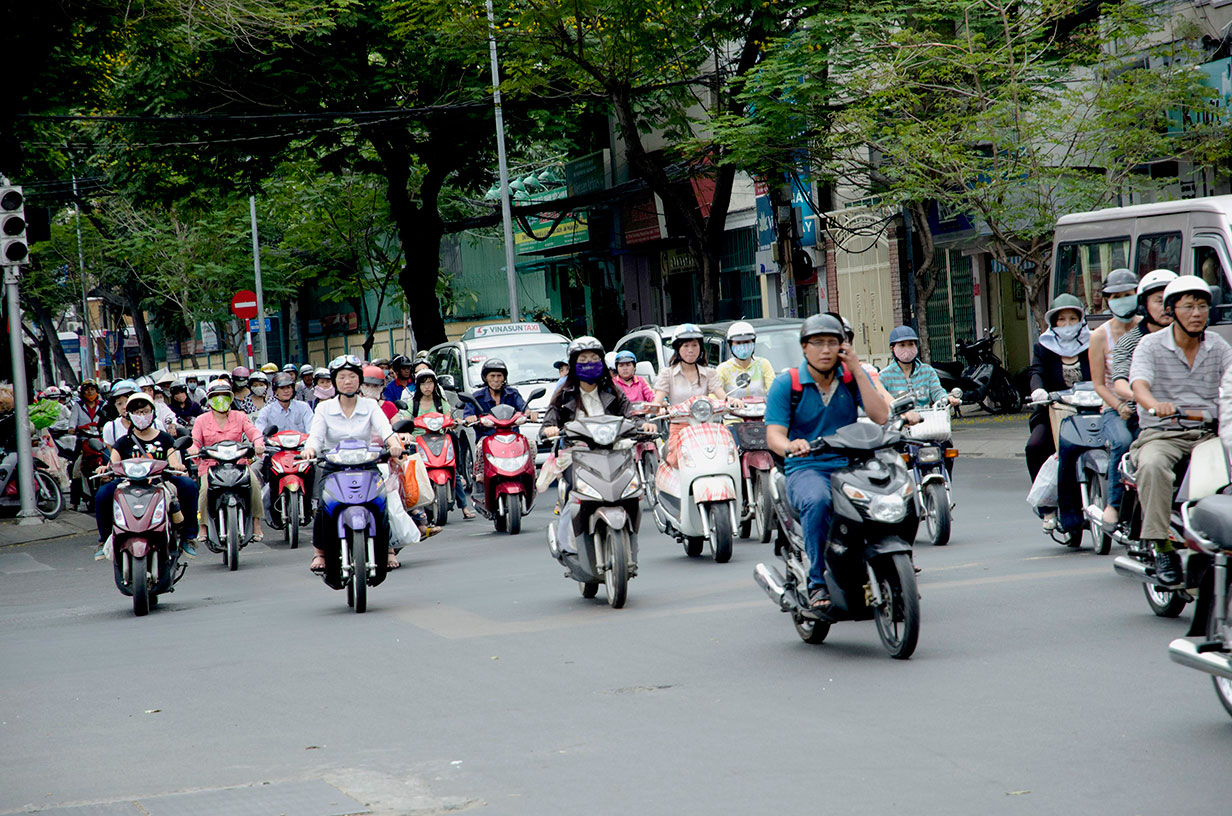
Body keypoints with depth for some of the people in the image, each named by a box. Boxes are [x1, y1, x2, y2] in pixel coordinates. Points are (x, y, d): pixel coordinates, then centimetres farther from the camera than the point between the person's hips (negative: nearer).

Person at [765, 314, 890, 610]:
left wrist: (857, 370, -7)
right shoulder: (786, 385, 3)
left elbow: (881, 416, -5)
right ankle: (818, 582, -27)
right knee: (817, 501, -38)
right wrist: (790, 446, -32)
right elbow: (773, 435, -7)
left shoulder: (854, 377, 10)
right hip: (806, 469, -2)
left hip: (851, 466, 3)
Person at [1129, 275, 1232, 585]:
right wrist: (1155, 405, -40)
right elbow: (1138, 384, -17)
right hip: (1162, 433, -3)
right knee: (1152, 466, -36)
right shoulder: (1151, 345, 0)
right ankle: (1162, 548, -32)